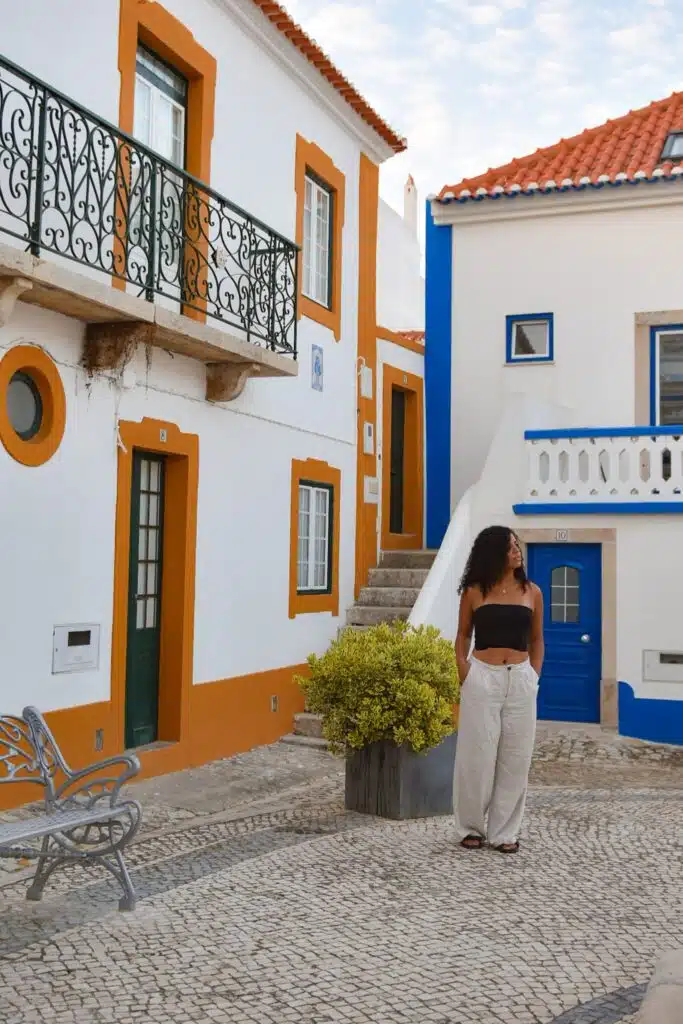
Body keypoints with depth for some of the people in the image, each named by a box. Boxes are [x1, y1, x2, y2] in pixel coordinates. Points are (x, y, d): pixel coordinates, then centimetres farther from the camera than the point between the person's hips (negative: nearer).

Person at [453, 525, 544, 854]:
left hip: (520, 680, 2)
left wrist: (534, 676, 3)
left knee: (515, 757, 4)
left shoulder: (531, 592, 6)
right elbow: (463, 636, 10)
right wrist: (464, 675, -1)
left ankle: (504, 831, 15)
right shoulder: (474, 592, 1)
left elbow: (537, 640, 14)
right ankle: (471, 827, 17)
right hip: (482, 678, -2)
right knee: (477, 755, 2)